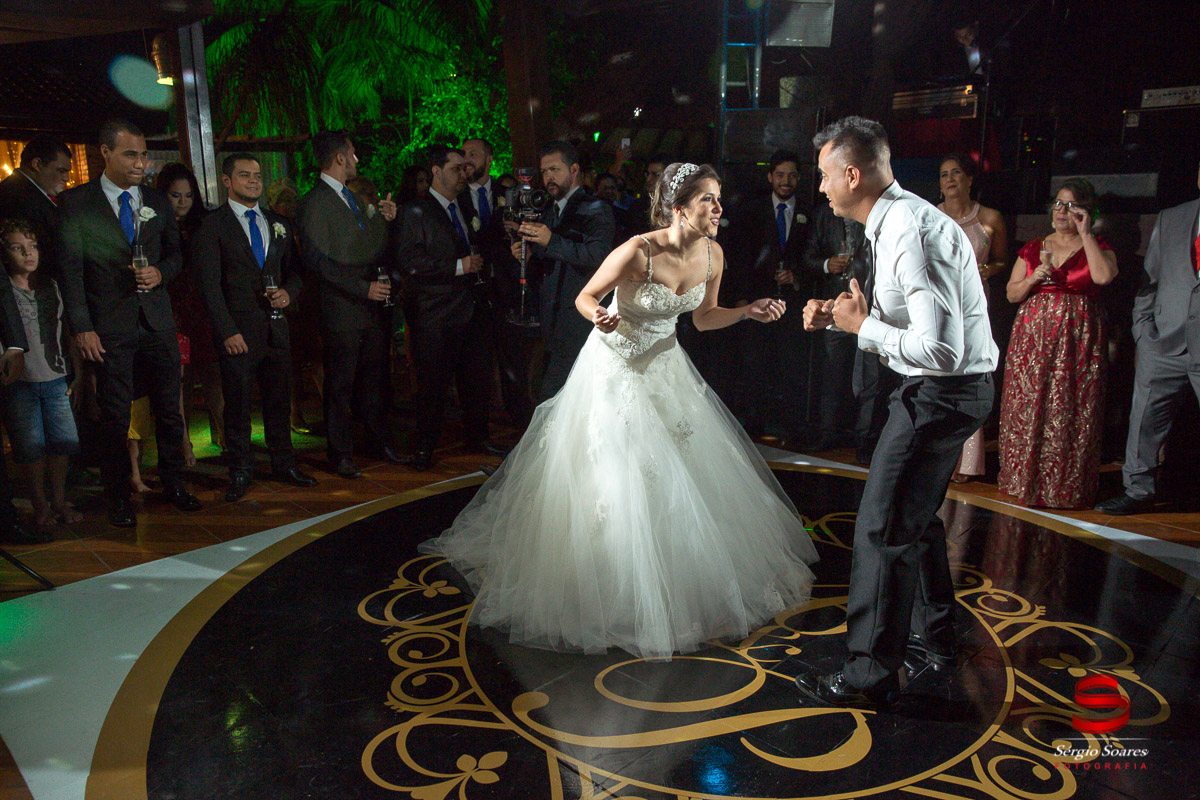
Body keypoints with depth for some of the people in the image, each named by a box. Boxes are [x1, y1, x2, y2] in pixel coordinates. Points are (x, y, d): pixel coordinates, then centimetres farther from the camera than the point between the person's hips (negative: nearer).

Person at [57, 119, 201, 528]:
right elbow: (70, 269, -4)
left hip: (158, 322, 3)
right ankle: (118, 497, 17)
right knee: (115, 416, 3)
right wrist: (82, 327, -10)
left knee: (169, 409, 8)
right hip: (109, 328, -3)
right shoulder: (76, 202, -1)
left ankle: (173, 485, 23)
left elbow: (175, 254, 18)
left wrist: (160, 273, -5)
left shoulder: (157, 202, 10)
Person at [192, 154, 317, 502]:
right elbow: (209, 285, -7)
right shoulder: (211, 227, -2)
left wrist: (289, 292, -4)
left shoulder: (279, 224, 15)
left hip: (276, 327, 4)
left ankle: (283, 464, 23)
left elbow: (295, 268, 19)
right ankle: (240, 473, 15)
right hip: (238, 331, -4)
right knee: (237, 405, 2)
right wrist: (227, 331, -14)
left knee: (279, 400, 10)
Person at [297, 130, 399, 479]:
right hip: (342, 309, -8)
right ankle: (341, 455, 14)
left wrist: (384, 219, 3)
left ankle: (381, 441, 27)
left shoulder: (350, 197, 18)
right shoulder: (315, 202, -10)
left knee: (373, 377, 15)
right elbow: (317, 260, -17)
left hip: (372, 306, 8)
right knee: (340, 384, 3)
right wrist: (363, 288, -20)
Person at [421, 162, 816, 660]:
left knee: (687, 481, 11)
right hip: (616, 370, -6)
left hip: (665, 368, 6)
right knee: (609, 481, 0)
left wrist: (749, 312, -9)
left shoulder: (712, 254, -8)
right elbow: (583, 298, -13)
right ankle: (608, 595, 20)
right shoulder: (637, 252, -26)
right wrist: (597, 316, -35)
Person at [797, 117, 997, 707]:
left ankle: (871, 675, 7)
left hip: (942, 394, -11)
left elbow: (940, 350, -30)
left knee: (882, 527, -5)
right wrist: (836, 317, 3)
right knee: (915, 515, 23)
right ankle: (932, 636, 42)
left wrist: (863, 326, -19)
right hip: (942, 391, 11)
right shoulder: (895, 222, 7)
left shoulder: (913, 233, -25)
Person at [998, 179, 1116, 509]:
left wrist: (1085, 233, -10)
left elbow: (1104, 275, -16)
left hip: (1078, 341, -2)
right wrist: (1033, 279, -8)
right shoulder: (1032, 248, 14)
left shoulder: (1097, 246, 6)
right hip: (1033, 337, 3)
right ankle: (1025, 481, 12)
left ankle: (1067, 487, 6)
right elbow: (1012, 294, 12)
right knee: (1027, 407, 1)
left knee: (1071, 413, -4)